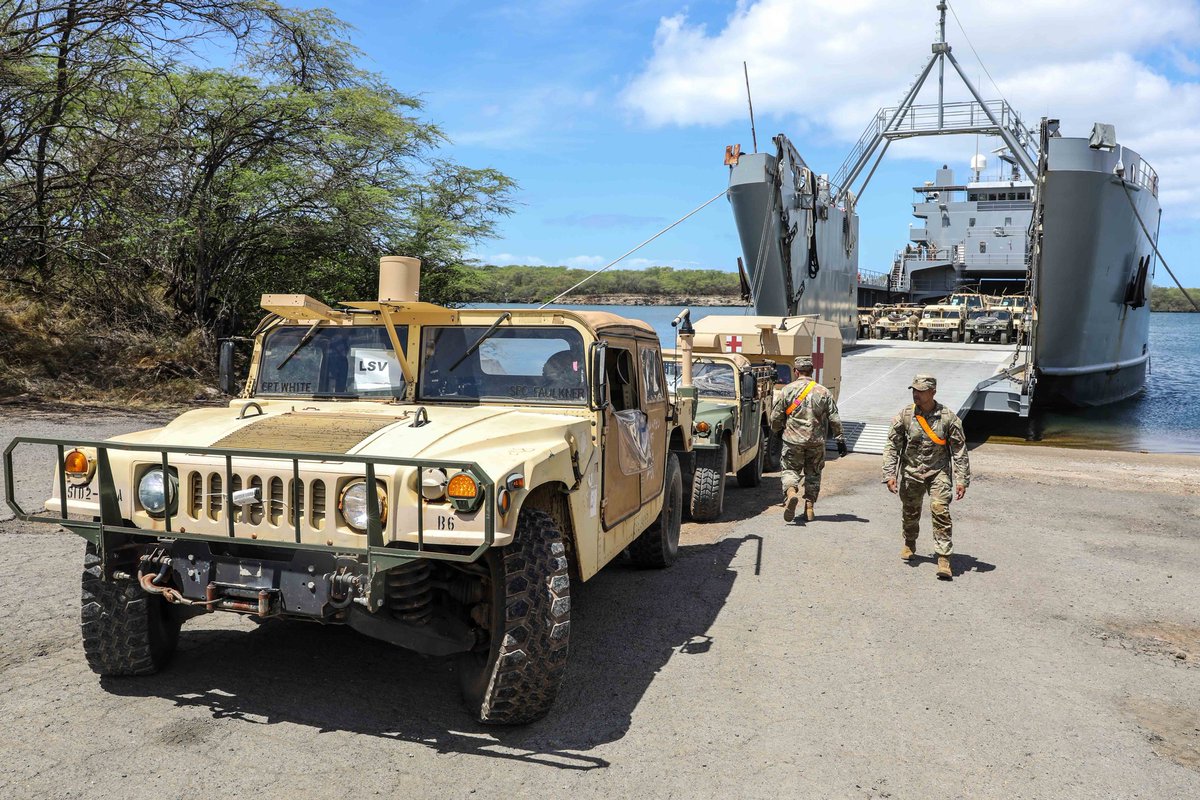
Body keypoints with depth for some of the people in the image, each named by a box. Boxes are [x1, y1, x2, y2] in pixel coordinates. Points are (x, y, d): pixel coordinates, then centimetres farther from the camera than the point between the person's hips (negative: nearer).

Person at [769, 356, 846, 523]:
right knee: (813, 473, 14)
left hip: (793, 440, -2)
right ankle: (809, 508, 13)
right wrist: (840, 439, 10)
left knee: (790, 470, 8)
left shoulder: (788, 390, -3)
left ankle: (791, 493, -21)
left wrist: (776, 430, 21)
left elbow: (775, 416, 1)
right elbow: (834, 419, 2)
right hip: (816, 441, 2)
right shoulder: (823, 392, 1)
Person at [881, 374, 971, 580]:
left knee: (940, 511, -15)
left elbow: (959, 450, -1)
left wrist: (962, 480, -5)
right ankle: (909, 544, 39)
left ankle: (943, 558, -11)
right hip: (911, 472, 2)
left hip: (938, 472, -2)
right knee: (910, 512, 12)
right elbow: (892, 447, 0)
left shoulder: (948, 417, -6)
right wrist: (890, 475, -8)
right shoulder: (904, 416, -4)